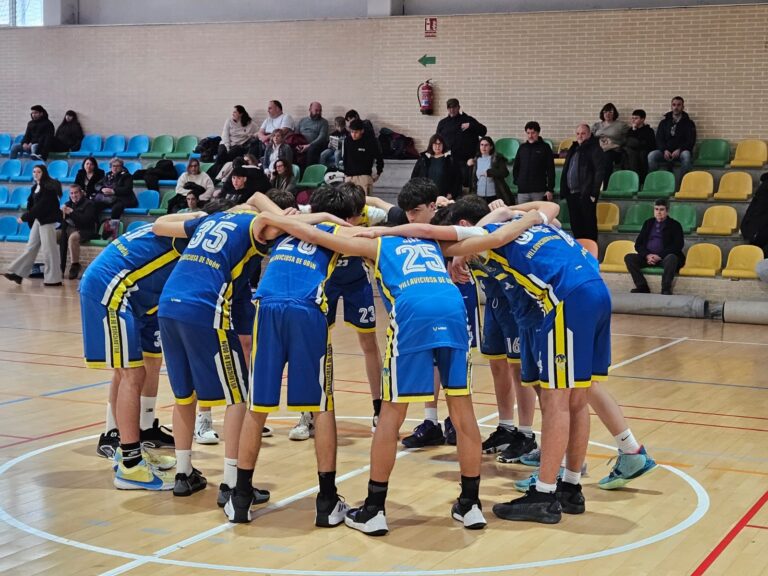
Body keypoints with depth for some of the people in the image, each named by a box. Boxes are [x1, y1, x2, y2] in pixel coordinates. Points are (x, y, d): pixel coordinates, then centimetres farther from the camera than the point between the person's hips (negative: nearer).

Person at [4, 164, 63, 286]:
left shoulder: (48, 188, -14)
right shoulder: (35, 187, 11)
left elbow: (40, 206, -19)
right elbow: (31, 204, 12)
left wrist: (25, 217, -16)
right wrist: (27, 218, -4)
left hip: (47, 220, -9)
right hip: (37, 219, 9)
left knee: (48, 249, -5)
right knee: (31, 247, 11)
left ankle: (53, 278, 1)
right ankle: (18, 273, 13)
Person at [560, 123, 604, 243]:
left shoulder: (594, 149, -6)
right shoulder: (573, 149, 18)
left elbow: (599, 171, -12)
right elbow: (566, 171, 22)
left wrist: (594, 193, -17)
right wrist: (564, 190, 14)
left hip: (586, 195, -8)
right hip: (572, 194, 8)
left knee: (589, 224, -2)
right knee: (575, 225, 12)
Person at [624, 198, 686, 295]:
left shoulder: (674, 225, 5)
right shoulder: (648, 223, 16)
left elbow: (678, 246, -8)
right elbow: (638, 244, 11)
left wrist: (659, 256, -16)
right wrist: (647, 255, -10)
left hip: (665, 258, -4)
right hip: (648, 257, 4)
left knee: (672, 258, -37)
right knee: (629, 258, -20)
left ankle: (666, 289, -35)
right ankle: (642, 287, -25)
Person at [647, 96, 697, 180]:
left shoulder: (689, 123, 10)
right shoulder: (664, 123, 17)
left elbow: (691, 141, 0)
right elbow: (659, 139, 8)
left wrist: (679, 150, -18)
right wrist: (664, 150, -13)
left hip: (681, 152, -2)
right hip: (665, 152, 2)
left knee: (686, 155, -38)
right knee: (651, 156, -29)